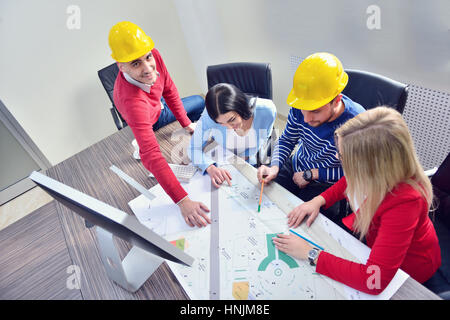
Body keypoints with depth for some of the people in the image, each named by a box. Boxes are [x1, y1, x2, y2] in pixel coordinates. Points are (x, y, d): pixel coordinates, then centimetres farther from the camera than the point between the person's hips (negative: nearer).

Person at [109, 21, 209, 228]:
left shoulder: (153, 56, -31)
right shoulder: (132, 100, -49)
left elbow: (169, 90, -13)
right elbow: (151, 155, -56)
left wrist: (186, 123, -12)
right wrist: (183, 201, -61)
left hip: (159, 106, 6)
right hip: (149, 124, -6)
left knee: (199, 103, 20)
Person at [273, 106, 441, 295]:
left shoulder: (404, 201, -42)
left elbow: (374, 281, -40)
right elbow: (347, 183, 2)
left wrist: (310, 254, -35)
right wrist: (318, 201, -14)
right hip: (372, 233, 5)